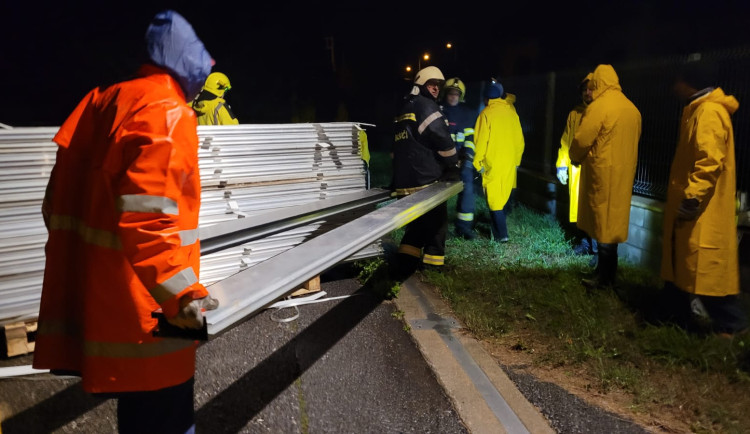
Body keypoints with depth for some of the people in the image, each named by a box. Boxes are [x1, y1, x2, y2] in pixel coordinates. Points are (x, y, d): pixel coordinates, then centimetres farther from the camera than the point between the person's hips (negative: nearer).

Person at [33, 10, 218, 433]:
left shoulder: (103, 101, 13)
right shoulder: (167, 112, -15)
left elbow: (60, 197, 15)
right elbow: (145, 216, -25)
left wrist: (85, 266, 23)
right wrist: (181, 292, -29)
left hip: (92, 295, 9)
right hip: (141, 307, -9)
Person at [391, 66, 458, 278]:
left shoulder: (404, 110, 21)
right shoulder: (426, 106, -7)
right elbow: (443, 141, -15)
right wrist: (453, 167, -1)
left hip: (404, 181, 8)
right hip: (426, 180, -8)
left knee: (417, 222, 16)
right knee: (436, 222, 4)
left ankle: (404, 266, 11)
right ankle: (433, 264, 10)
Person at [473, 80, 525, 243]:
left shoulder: (486, 114, -9)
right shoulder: (511, 112, 4)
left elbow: (481, 141, -11)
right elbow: (519, 139, 7)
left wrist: (478, 163, -2)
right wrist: (516, 159, 17)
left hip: (492, 164, -5)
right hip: (510, 163, 5)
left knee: (494, 198, -1)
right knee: (504, 195, 19)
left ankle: (501, 234, -4)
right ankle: (499, 226, 32)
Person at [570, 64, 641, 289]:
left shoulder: (598, 107, -14)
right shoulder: (632, 108, 9)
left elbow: (581, 140, -15)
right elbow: (633, 140, 12)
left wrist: (575, 158, 5)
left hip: (603, 171, -7)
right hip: (623, 171, 7)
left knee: (603, 222, 0)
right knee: (613, 220, 15)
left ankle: (604, 276, 6)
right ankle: (608, 272, 23)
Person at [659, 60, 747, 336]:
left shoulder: (709, 112, -16)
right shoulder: (699, 110, 16)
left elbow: (710, 161, -25)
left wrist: (692, 199, -27)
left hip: (702, 211, -11)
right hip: (690, 206, 11)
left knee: (706, 267, -4)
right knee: (680, 264, 16)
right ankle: (678, 318, 26)